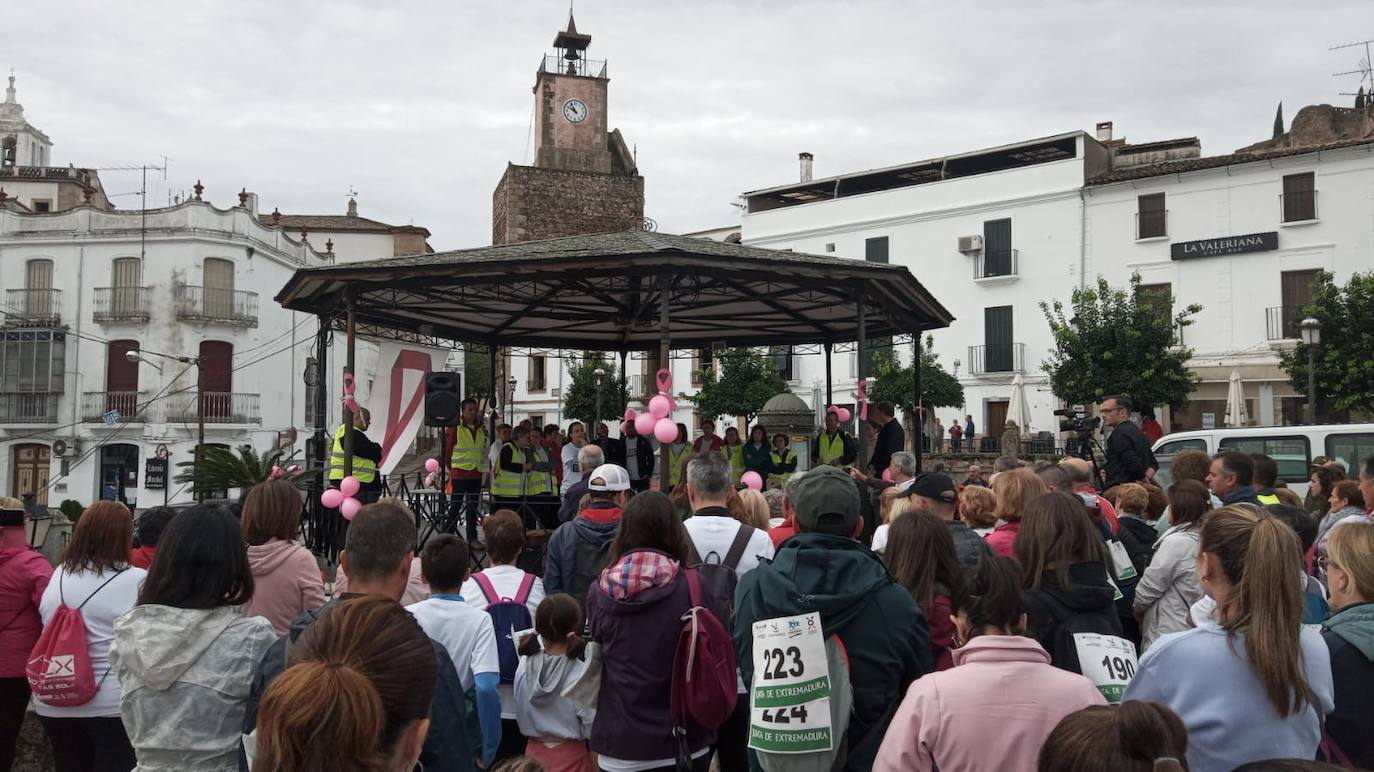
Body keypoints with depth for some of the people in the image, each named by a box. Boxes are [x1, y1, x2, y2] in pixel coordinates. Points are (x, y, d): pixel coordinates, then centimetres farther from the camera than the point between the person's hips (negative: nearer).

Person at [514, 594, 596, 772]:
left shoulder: (524, 666, -9)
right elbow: (592, 730, -12)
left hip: (534, 751, 4)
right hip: (569, 754, -3)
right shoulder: (582, 674, -19)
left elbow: (521, 715, 2)